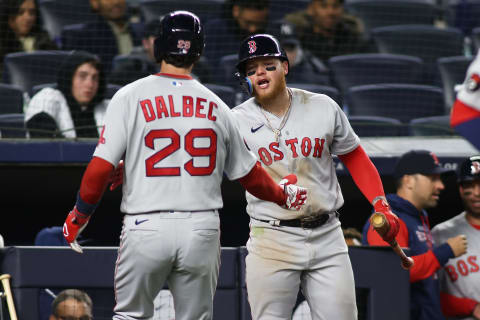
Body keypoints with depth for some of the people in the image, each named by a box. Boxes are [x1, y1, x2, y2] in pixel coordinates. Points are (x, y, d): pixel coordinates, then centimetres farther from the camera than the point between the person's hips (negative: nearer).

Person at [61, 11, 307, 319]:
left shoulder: (131, 97, -2)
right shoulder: (215, 106, 8)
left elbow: (102, 166, -6)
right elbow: (248, 173, 17)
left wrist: (79, 215, 8)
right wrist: (283, 194, 37)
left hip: (146, 227, -2)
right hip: (202, 229, 2)